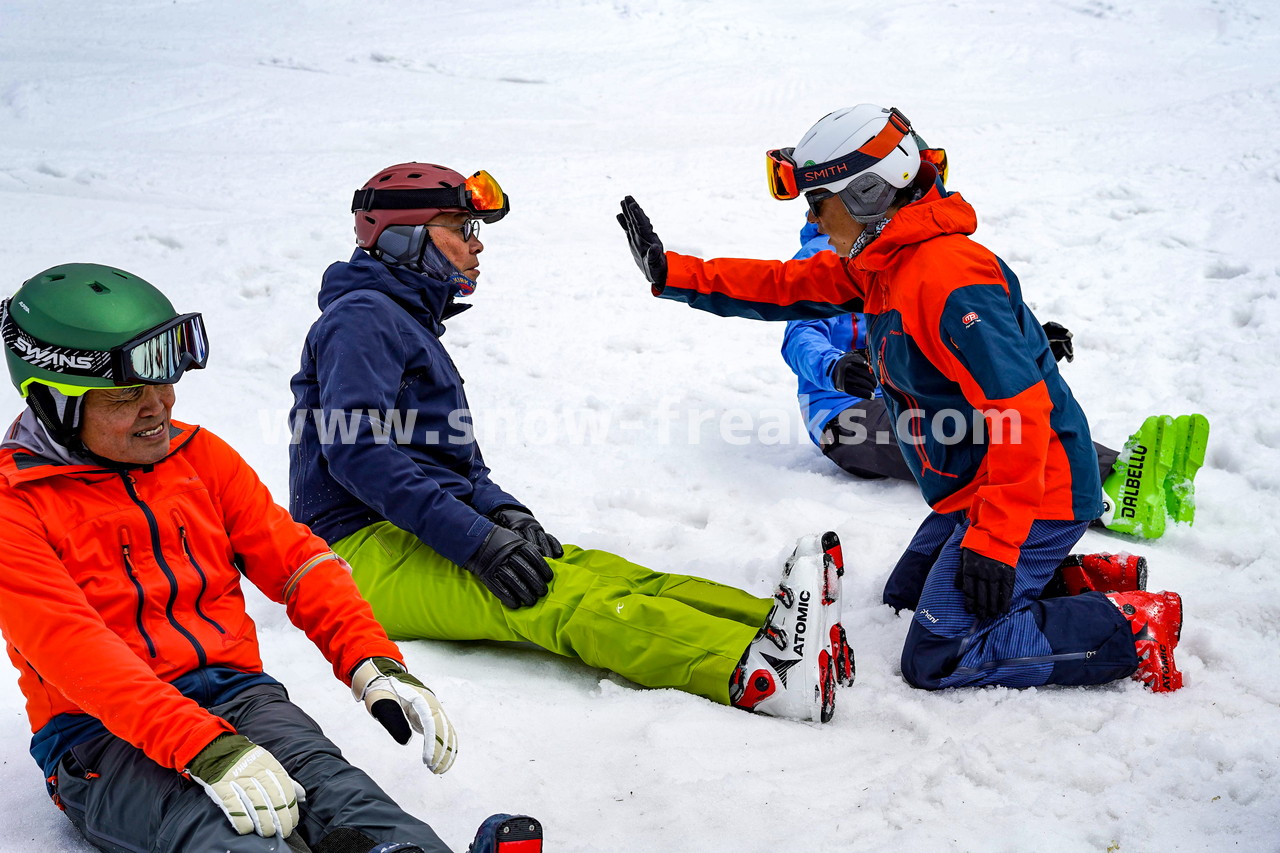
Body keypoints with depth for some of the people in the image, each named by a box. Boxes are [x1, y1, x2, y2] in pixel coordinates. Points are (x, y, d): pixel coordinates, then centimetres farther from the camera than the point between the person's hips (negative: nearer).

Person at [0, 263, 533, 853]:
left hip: (234, 693, 4)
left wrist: (373, 662, -8)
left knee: (324, 778, -30)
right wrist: (203, 748, -30)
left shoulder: (201, 456, 15)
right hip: (102, 733, -4)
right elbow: (73, 649, -16)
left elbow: (296, 561, 11)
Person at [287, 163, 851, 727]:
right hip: (367, 549, -9)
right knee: (555, 598, -32)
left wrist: (501, 511, -1)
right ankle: (755, 673, -52)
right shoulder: (361, 316, -6)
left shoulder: (411, 323, 26)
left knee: (601, 573, -16)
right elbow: (354, 451, -20)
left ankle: (774, 628, -36)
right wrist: (474, 539, -25)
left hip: (416, 534, 9)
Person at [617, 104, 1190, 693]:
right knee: (906, 596, 25)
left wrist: (992, 542, -30)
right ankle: (1079, 579, 20)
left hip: (1033, 496, -10)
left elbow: (1021, 411, -29)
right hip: (974, 491, 11)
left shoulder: (949, 279, -26)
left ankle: (1131, 628, -4)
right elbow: (784, 287, 13)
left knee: (936, 660, -12)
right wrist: (672, 274, 8)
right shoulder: (879, 260, 5)